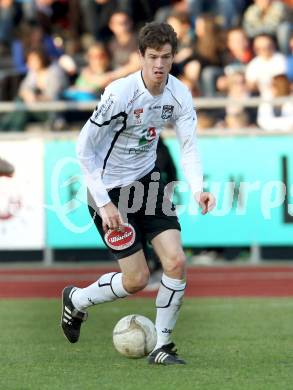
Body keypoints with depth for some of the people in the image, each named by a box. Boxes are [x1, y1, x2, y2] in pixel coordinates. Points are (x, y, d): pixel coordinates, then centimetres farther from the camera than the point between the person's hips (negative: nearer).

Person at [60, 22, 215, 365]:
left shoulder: (179, 94, -8)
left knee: (176, 262, -8)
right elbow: (84, 148, -19)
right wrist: (103, 204, -21)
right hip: (110, 189, -5)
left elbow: (188, 147, -5)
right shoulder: (120, 94, -25)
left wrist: (197, 189, -24)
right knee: (137, 279, -4)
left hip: (148, 181, 5)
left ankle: (161, 347, 6)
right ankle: (76, 300, 25)